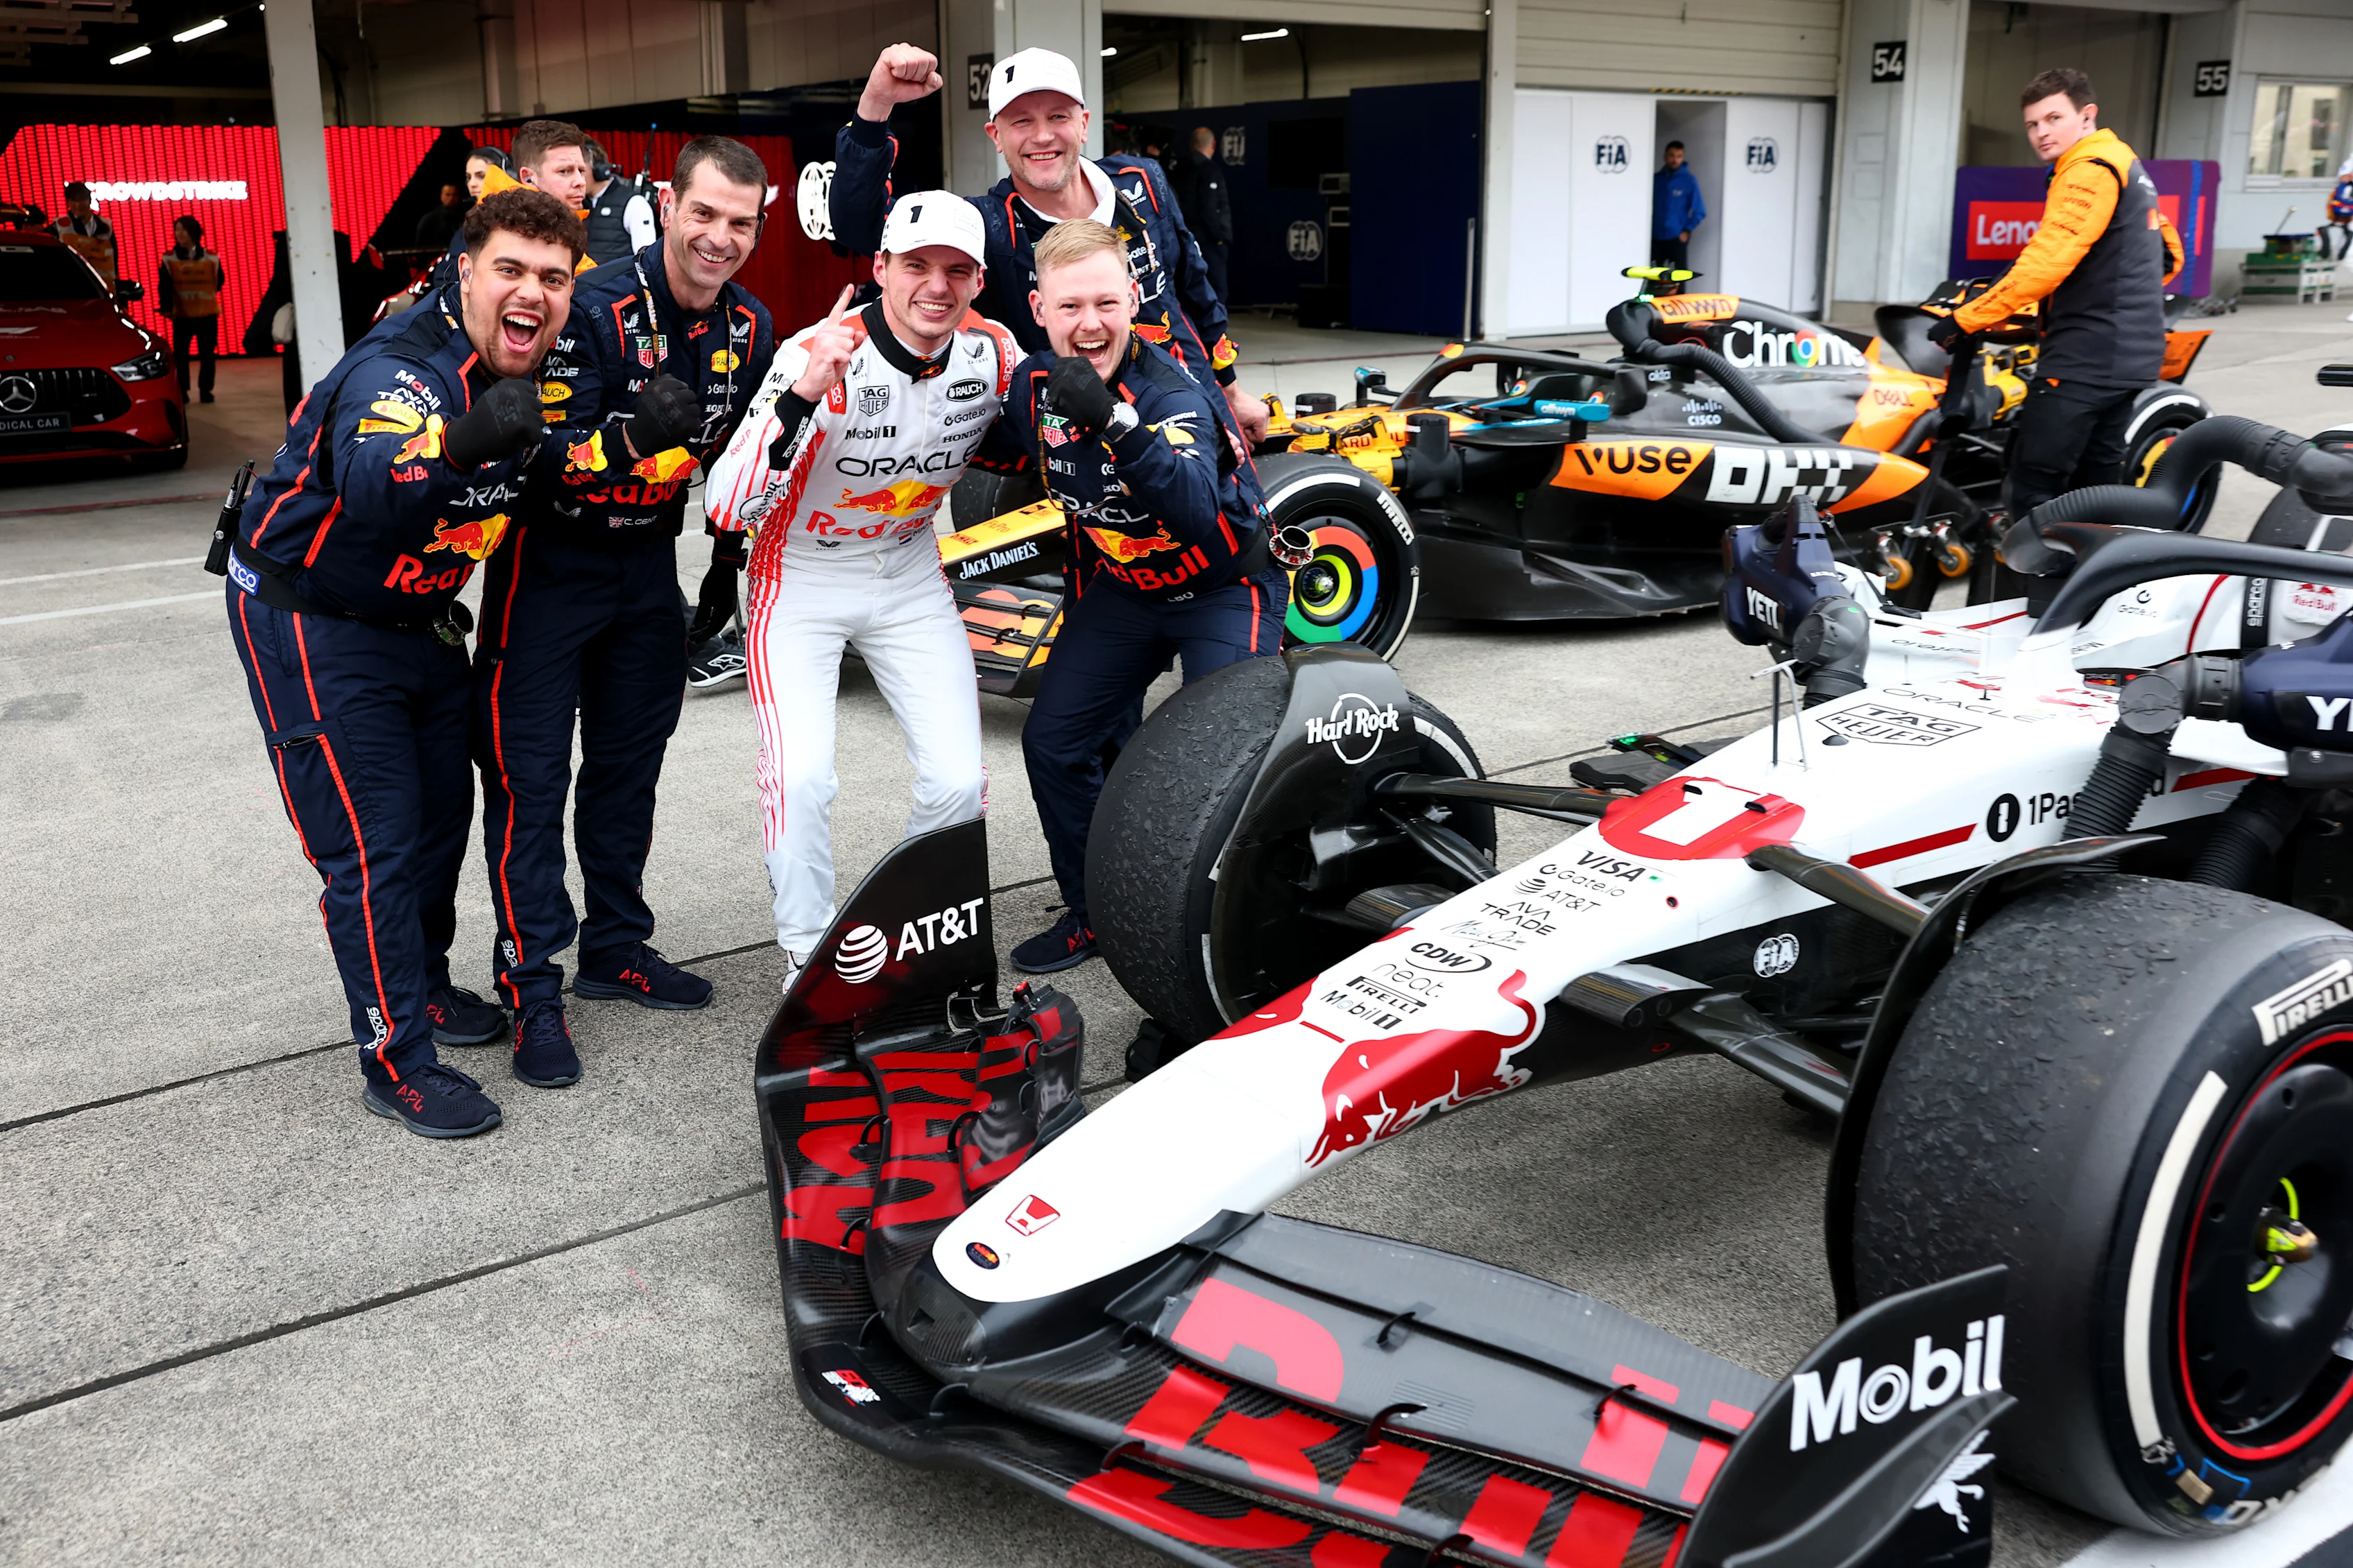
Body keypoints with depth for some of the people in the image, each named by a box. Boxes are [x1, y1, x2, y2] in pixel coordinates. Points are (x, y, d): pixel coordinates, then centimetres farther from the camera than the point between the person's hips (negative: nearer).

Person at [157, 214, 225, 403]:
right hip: (181, 316, -1)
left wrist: (204, 294, 1)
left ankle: (205, 390, 14)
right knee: (180, 355, 0)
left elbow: (220, 282, 9)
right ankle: (182, 392, 8)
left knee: (208, 355, 4)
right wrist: (166, 308, -13)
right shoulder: (168, 259, 1)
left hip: (208, 314, 1)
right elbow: (164, 287, -5)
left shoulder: (211, 258, 3)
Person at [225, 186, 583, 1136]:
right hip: (310, 622, -8)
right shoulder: (403, 368, -30)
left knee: (444, 808, 18)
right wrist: (459, 446, -66)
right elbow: (372, 483, -49)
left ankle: (424, 984, 41)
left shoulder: (540, 373, -6)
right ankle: (396, 1062, 7)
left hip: (418, 620, 8)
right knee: (374, 843, -6)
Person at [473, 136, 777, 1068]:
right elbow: (545, 459, -27)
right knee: (530, 774, -4)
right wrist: (627, 439, -44)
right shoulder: (596, 307, -23)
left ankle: (616, 950, 28)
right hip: (552, 559, -6)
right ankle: (531, 983, 5)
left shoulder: (750, 326, -4)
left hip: (647, 558, 6)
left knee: (629, 762, 15)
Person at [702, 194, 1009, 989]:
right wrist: (802, 397, -45)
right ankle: (808, 955, 3)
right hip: (801, 575, -4)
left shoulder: (993, 353, -10)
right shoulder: (820, 356, -25)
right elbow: (726, 509, -33)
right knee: (803, 778, -20)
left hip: (910, 577, 4)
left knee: (959, 782, -7)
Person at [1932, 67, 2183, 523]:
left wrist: (1964, 320, -21)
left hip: (2086, 358, -11)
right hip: (2132, 357, 11)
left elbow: (2047, 261, -22)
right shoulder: (2126, 165, 21)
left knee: (2034, 489, -12)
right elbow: (2168, 254, 28)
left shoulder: (2090, 170, -12)